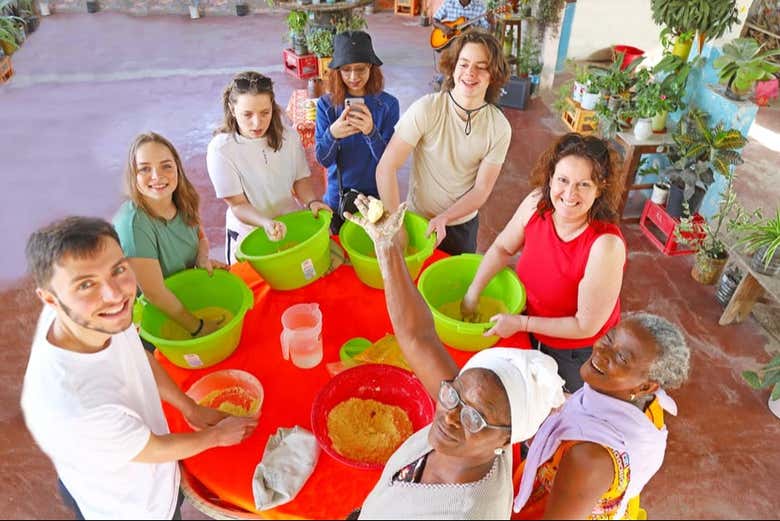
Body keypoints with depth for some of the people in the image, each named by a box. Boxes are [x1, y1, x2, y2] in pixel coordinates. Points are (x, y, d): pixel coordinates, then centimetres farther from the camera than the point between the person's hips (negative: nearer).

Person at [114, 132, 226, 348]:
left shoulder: (183, 200, -11)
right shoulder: (132, 223, -30)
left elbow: (200, 236, 10)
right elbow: (154, 293, -26)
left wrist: (202, 258, -12)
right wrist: (197, 327, -18)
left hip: (188, 299, 6)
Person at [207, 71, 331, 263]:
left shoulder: (288, 137, -8)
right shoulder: (220, 149, -19)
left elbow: (300, 179, 2)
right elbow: (238, 204, -17)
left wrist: (311, 201, -19)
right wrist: (266, 223, -35)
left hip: (291, 227, 3)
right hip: (248, 238, -3)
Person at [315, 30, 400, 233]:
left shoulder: (388, 104, -11)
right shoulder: (326, 104, -7)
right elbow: (323, 160, -9)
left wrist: (371, 132, -34)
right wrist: (331, 134, -30)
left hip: (376, 196, -1)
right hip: (337, 197, 1)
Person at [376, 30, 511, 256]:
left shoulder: (499, 128, -13)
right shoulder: (426, 110, -21)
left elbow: (481, 190, -9)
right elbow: (386, 168, -22)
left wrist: (443, 218, -24)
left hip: (463, 224, 2)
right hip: (417, 218, -2)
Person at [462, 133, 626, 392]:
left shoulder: (605, 246, -36)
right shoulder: (537, 203, -21)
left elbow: (586, 326, -26)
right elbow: (502, 247, -2)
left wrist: (521, 323, -22)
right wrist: (473, 292, -5)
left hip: (579, 352, -4)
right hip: (531, 335, 5)